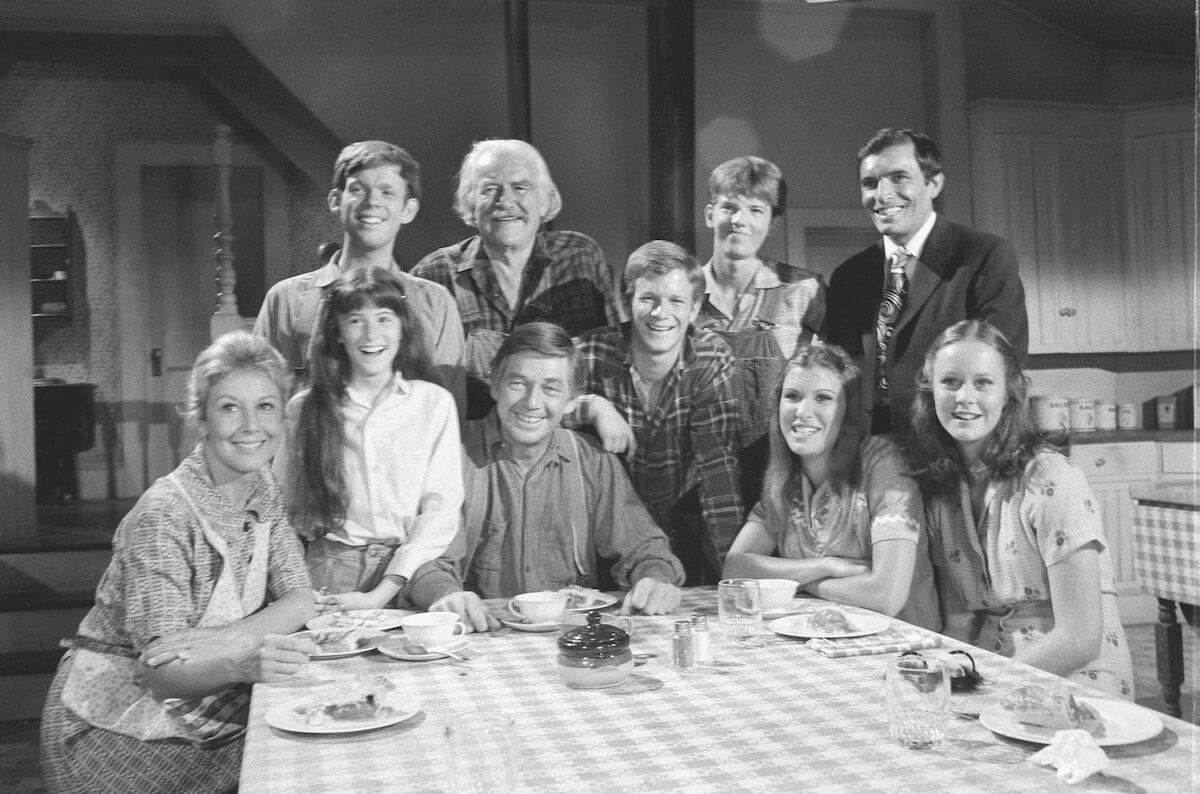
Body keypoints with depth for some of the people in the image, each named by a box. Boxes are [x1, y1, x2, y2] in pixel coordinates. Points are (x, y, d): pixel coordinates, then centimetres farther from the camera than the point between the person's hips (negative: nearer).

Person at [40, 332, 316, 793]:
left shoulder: (262, 489, 0)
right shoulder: (164, 514, -22)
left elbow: (299, 599, -4)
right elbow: (163, 672, -25)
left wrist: (227, 640, -22)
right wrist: (242, 664, -44)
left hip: (204, 717, 6)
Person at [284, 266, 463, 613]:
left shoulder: (435, 402, 4)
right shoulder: (303, 408, 9)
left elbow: (440, 512, -1)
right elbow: (290, 509, 10)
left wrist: (381, 594, -11)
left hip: (406, 573, 0)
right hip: (327, 576, 1)